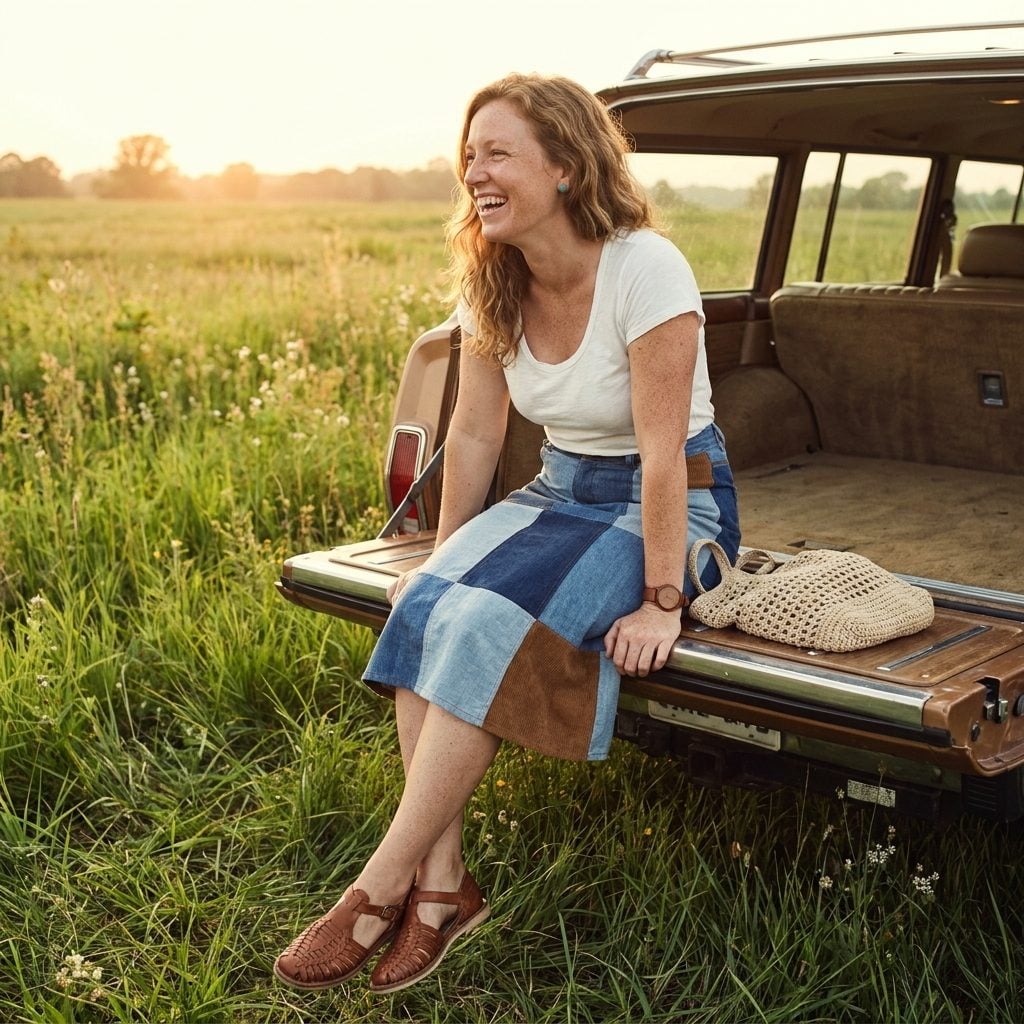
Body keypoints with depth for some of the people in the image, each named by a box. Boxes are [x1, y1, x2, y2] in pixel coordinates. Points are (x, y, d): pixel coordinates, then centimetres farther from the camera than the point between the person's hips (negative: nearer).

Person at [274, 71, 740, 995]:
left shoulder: (644, 268, -22)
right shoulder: (492, 282, -1)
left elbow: (661, 450, -23)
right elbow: (475, 433, 5)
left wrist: (661, 601, -23)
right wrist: (444, 563, 6)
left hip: (671, 504, -6)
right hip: (562, 492, 7)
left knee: (491, 624, -28)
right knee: (429, 606, -21)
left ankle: (382, 889, -18)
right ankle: (443, 883, -17)